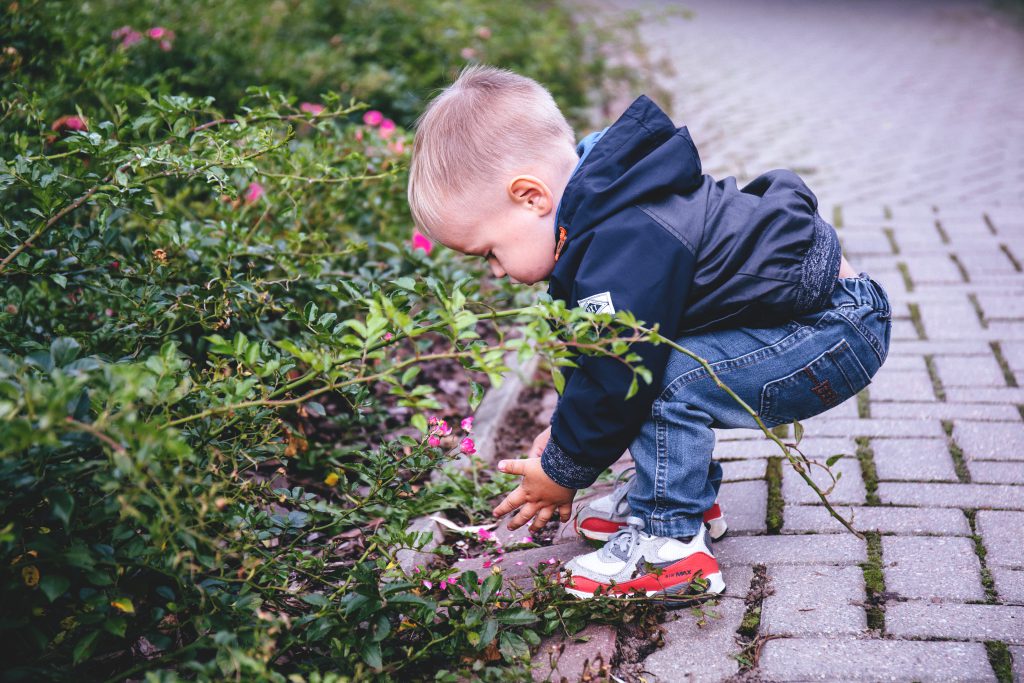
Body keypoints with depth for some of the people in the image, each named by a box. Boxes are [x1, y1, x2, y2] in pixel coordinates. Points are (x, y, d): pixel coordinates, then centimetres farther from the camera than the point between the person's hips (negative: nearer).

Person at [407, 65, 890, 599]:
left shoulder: (624, 258, -30)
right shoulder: (608, 209, 3)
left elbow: (613, 381, -23)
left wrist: (562, 472, -8)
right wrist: (566, 429, 14)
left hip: (841, 332, -10)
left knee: (671, 379, -23)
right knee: (643, 357, 7)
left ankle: (670, 543, -11)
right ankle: (686, 491, 19)